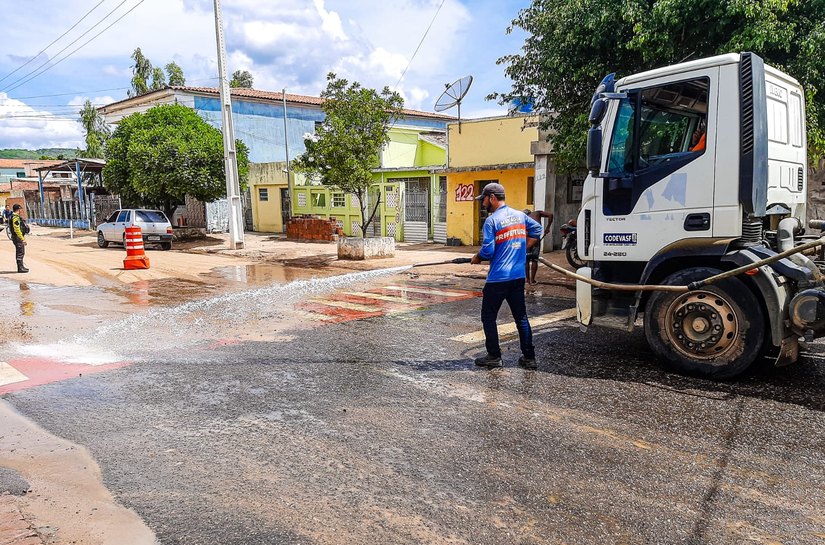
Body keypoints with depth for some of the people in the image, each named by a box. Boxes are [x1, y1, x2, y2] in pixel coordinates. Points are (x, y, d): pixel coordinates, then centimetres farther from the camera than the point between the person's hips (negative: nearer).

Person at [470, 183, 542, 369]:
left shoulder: (492, 220, -12)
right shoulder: (520, 215, 9)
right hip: (518, 276, 7)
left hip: (498, 278, -7)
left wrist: (476, 258, 3)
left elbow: (487, 251, -17)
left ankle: (494, 356, 10)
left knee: (488, 317, 7)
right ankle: (529, 357, 16)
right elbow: (537, 229, 21)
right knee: (521, 317, 13)